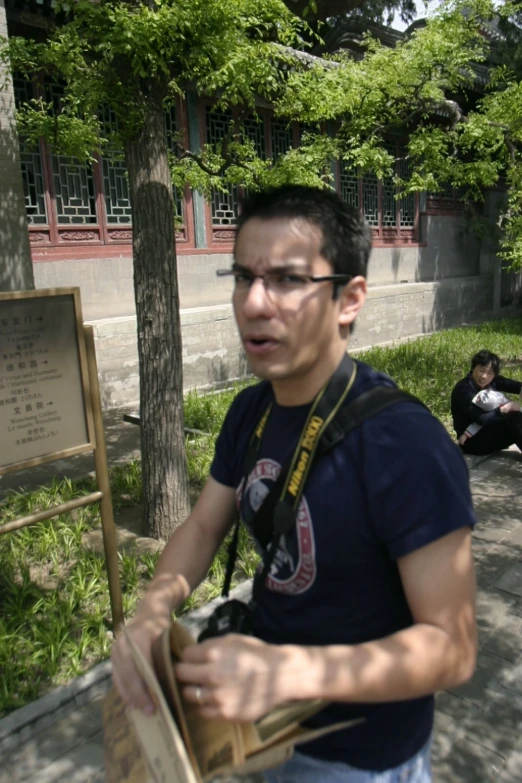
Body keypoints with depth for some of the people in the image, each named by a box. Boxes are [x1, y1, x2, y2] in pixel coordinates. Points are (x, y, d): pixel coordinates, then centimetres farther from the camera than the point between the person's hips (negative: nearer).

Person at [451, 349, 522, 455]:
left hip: (489, 432, 7)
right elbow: (482, 419, -25)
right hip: (471, 440, -7)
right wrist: (505, 409, -30)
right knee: (513, 418, -25)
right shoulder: (463, 390, -20)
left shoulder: (493, 381, 1)